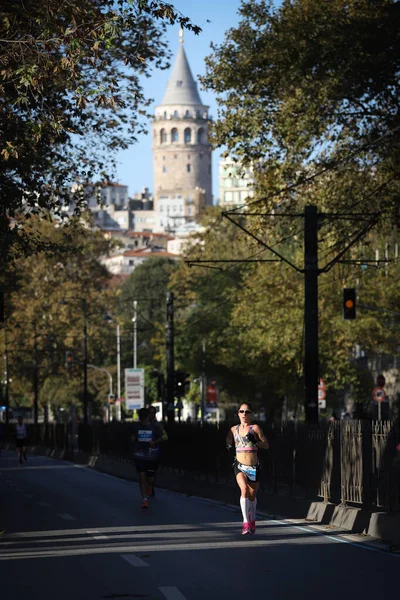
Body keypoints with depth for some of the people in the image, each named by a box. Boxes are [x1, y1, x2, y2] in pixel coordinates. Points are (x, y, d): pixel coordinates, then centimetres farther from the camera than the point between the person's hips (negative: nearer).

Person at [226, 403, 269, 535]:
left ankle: (252, 519, 38)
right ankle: (246, 522, -27)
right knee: (244, 489, -24)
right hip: (240, 466, 1)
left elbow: (266, 445, -4)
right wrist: (228, 444, 3)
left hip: (253, 467, -1)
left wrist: (255, 441, -20)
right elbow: (228, 443, 25)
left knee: (252, 495, 10)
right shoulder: (234, 429, 8)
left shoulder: (255, 428, -2)